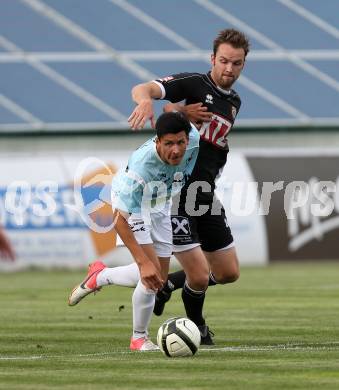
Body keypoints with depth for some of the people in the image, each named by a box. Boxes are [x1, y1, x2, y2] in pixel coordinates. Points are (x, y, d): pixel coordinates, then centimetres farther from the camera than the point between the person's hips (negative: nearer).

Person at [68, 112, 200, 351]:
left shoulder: (194, 138, -30)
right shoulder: (141, 165, -43)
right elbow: (120, 219, -36)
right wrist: (143, 262, -41)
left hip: (160, 205, 6)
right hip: (131, 205, -6)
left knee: (159, 281, 8)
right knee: (150, 273, -21)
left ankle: (99, 277, 32)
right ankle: (139, 338, -1)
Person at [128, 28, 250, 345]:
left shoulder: (234, 103, 14)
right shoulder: (194, 84, -8)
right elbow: (141, 89, -22)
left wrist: (182, 112, -12)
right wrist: (145, 100, -47)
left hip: (205, 197, 7)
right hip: (174, 196, -7)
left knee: (228, 273, 12)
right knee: (199, 277, -10)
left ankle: (166, 285, 34)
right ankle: (196, 326, 21)